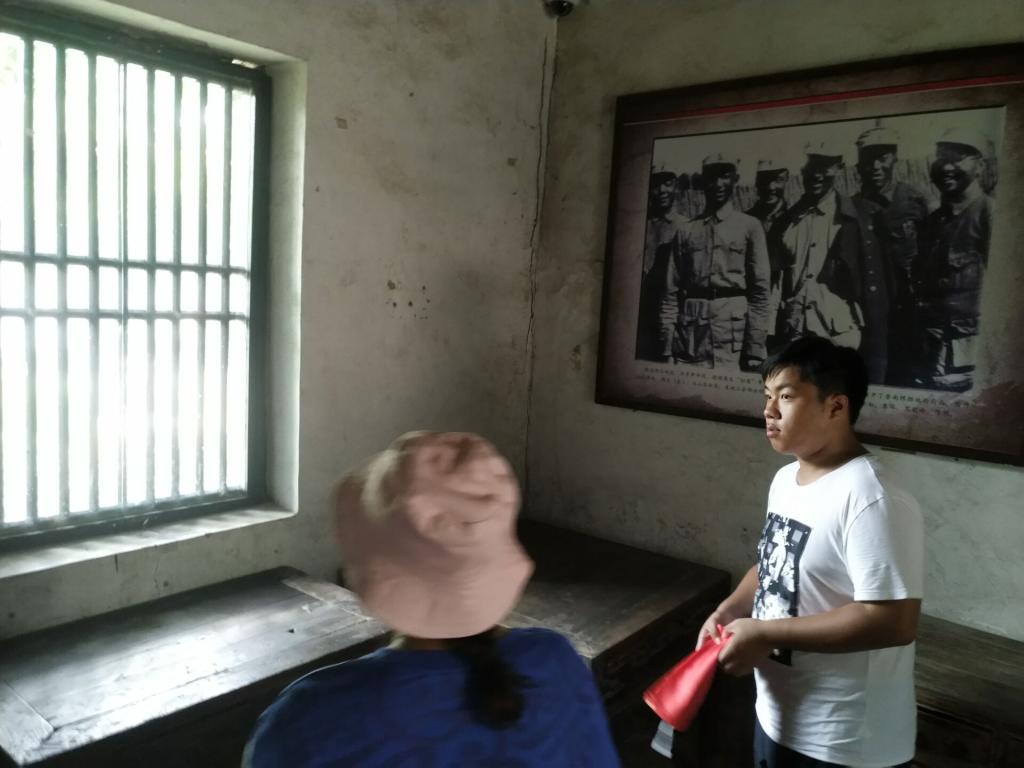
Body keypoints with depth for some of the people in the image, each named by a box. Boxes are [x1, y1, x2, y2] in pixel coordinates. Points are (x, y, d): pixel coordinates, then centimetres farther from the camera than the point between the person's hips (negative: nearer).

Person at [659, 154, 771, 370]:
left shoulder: (750, 226, 8)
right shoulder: (686, 230, 14)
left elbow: (760, 289, 3)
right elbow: (672, 291, 10)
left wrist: (755, 347, -6)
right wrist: (667, 346, 1)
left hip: (733, 326, -2)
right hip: (690, 328, 2)